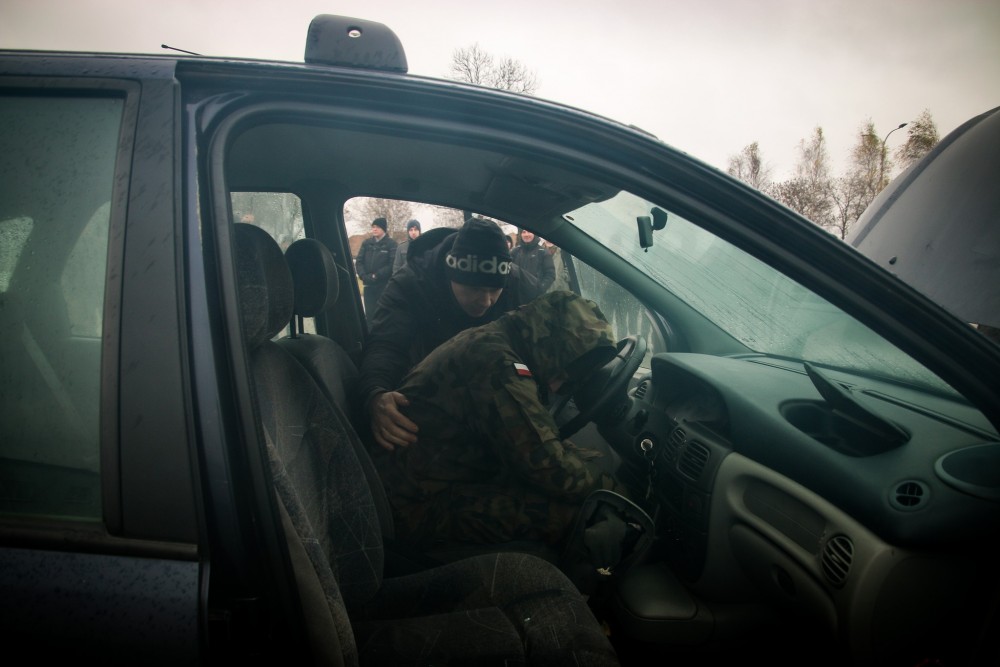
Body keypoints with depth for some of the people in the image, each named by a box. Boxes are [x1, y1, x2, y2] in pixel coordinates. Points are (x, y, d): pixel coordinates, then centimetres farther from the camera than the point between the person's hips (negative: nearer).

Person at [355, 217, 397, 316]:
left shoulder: (391, 244, -2)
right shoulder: (366, 243, 11)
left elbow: (392, 264, -11)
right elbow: (359, 261, 7)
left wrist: (377, 275, -14)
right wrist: (364, 275, -9)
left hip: (384, 285, -4)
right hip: (368, 285, 4)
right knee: (369, 312, 7)